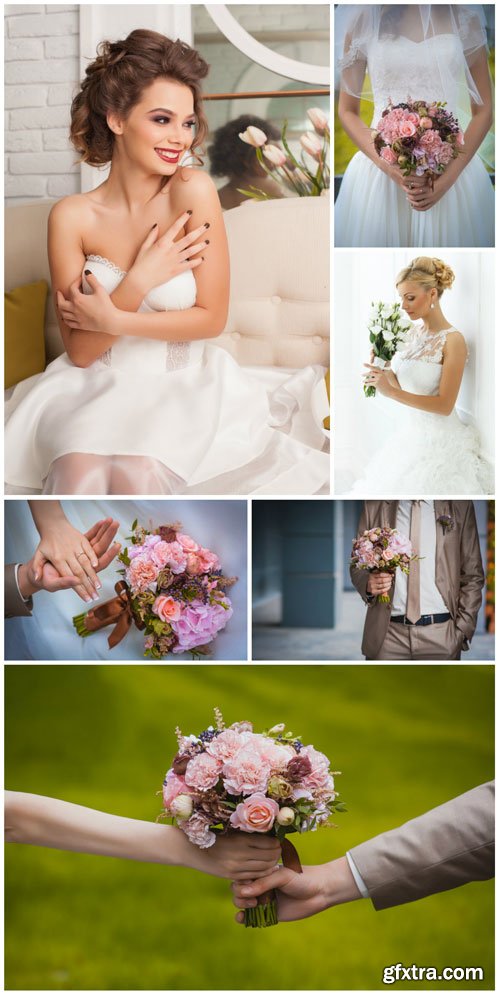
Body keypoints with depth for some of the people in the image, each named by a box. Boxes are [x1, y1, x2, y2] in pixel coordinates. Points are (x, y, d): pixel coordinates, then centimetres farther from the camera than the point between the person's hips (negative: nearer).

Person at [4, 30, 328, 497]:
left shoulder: (193, 190, -10)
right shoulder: (72, 217, -6)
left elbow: (212, 318, -6)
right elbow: (80, 351, -5)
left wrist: (113, 321, -14)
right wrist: (139, 282, -18)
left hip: (182, 384, -1)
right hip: (99, 386, 1)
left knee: (136, 474, -30)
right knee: (80, 471, -30)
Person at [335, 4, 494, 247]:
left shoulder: (465, 15, 2)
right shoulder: (363, 17, 1)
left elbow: (483, 111, 3)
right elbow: (347, 111, 4)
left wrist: (449, 177, -11)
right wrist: (387, 166, -12)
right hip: (380, 170, 0)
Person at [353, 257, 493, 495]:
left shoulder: (453, 341, -16)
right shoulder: (415, 332, 7)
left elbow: (444, 405, -20)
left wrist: (391, 392, -26)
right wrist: (386, 372, -6)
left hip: (438, 441, -7)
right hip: (409, 432, 7)